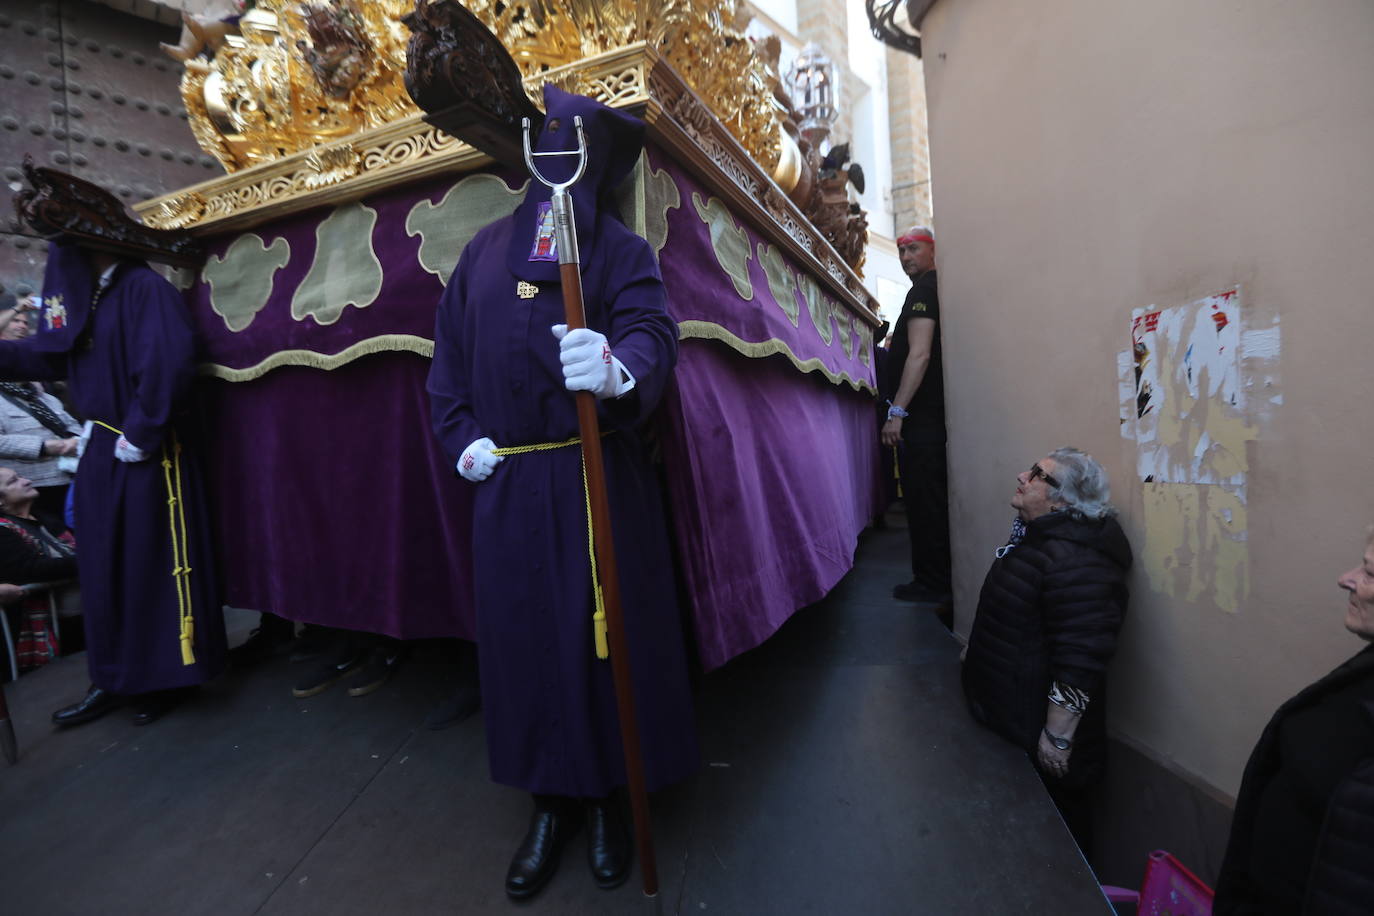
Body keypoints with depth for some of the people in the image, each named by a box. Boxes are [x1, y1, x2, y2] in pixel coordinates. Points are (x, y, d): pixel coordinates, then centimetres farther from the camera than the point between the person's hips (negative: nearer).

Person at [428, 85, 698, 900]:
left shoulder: (621, 250, 2)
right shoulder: (485, 250, 14)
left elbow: (652, 333, -17)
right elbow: (448, 353, 15)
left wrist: (619, 370, -40)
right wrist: (461, 436, 2)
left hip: (599, 480, -3)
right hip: (507, 488, 4)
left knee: (607, 634, 4)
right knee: (525, 638, 8)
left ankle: (610, 797, 26)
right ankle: (553, 800, 28)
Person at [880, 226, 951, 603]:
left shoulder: (923, 290, -9)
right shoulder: (937, 288, 21)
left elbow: (919, 354, -21)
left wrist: (897, 411, -23)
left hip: (921, 414, -10)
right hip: (933, 413, 10)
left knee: (922, 500, -5)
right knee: (933, 498, 15)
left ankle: (931, 583, 3)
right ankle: (941, 578, 25)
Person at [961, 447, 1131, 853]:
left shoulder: (1075, 560, -28)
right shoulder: (1037, 536, 4)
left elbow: (1079, 660, -30)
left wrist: (1058, 735, -25)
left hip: (1039, 733, -10)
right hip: (1012, 717, 10)